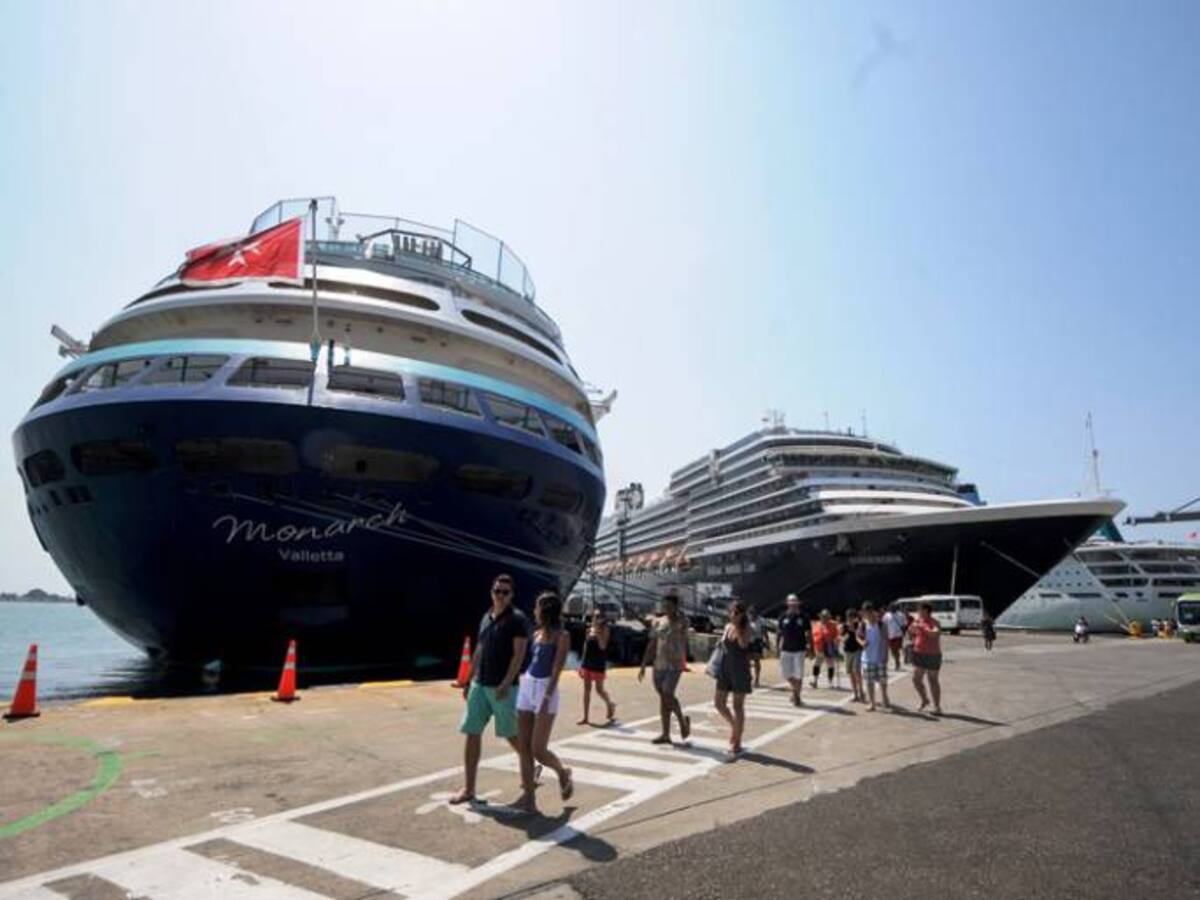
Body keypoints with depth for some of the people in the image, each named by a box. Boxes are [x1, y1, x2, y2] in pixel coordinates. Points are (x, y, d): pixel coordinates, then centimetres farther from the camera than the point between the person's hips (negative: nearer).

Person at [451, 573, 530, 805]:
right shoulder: (486, 617, 12)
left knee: (512, 734, 6)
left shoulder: (517, 619, -9)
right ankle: (468, 788, 10)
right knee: (472, 733, 3)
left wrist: (506, 683, -23)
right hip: (479, 685, 6)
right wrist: (469, 680, 16)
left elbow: (519, 654, -15)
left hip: (503, 687, -6)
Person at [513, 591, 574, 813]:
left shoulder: (562, 637, -8)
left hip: (546, 691, -7)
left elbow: (557, 671, -15)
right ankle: (528, 798, 12)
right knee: (524, 748, 4)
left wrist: (546, 699, -22)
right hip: (526, 689, 7)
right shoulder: (537, 634, 11)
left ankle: (563, 773, 24)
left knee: (538, 750, -4)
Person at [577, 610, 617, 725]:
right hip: (587, 663, 6)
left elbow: (602, 646, -19)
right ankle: (585, 717, 11)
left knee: (599, 689, 1)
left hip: (598, 664, -6)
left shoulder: (605, 630, -9)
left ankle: (610, 704, 30)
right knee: (587, 689, 6)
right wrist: (582, 663, 12)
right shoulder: (590, 630, 8)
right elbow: (586, 646, 12)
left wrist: (598, 633, -25)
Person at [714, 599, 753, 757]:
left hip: (740, 670, -5)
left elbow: (743, 644, -27)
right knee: (718, 703, 6)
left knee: (738, 706, 1)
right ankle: (734, 726, 31)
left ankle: (737, 744, 10)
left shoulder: (746, 629, -8)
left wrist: (737, 626, -24)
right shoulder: (727, 627, 7)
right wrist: (716, 667, 10)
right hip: (725, 668, 6)